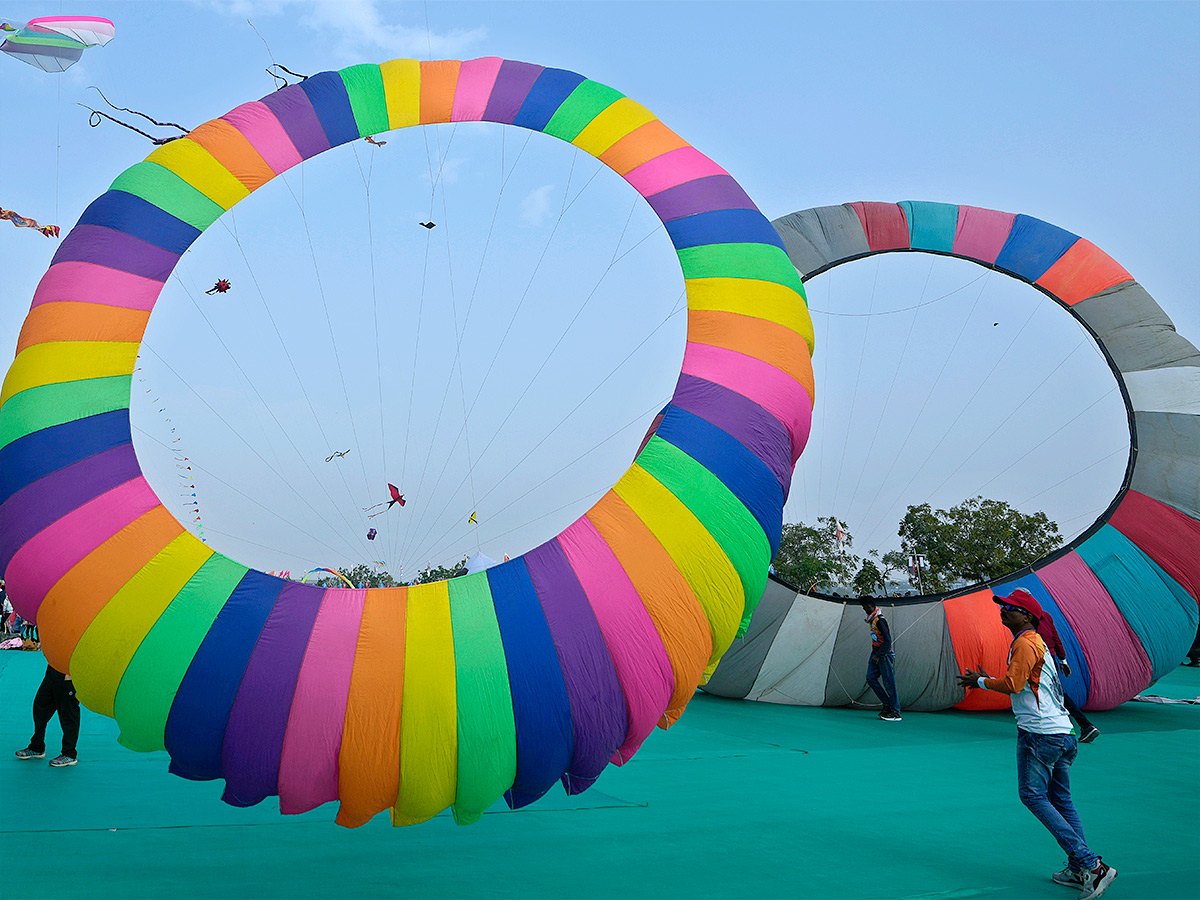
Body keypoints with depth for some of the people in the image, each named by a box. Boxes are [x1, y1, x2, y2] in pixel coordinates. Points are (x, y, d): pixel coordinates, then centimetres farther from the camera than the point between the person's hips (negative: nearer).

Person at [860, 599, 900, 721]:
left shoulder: (879, 620, -19)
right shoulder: (872, 619, 12)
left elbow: (887, 640, -21)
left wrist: (878, 656, -20)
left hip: (885, 655, -10)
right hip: (876, 654, 10)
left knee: (889, 683, -6)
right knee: (871, 678, 2)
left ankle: (895, 712, -1)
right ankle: (887, 705, 10)